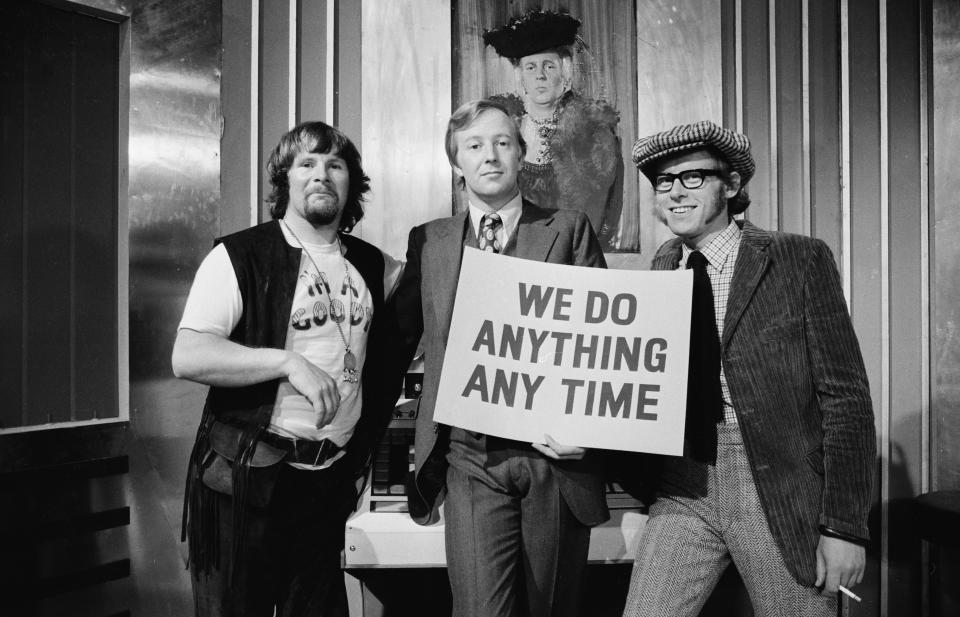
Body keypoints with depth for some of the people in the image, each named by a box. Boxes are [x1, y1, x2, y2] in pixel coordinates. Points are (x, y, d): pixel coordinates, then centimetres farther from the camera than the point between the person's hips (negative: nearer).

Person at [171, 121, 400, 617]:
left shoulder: (372, 265, 7)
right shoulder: (238, 257, -6)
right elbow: (187, 358, -15)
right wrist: (287, 361, -24)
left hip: (331, 481, 4)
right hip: (247, 477, -4)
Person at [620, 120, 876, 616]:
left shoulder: (800, 260, -5)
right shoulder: (662, 269, 7)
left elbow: (845, 395, -6)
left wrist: (844, 526, -9)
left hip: (783, 498, -3)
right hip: (683, 494, 3)